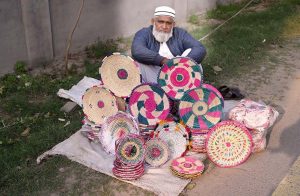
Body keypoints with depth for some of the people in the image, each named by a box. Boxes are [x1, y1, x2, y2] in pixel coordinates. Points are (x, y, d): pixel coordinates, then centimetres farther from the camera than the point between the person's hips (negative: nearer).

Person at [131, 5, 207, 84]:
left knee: (190, 51, -14)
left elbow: (200, 49, -5)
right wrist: (163, 61, -29)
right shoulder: (144, 34, 2)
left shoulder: (180, 34, 8)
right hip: (153, 80, -1)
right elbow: (137, 51, -20)